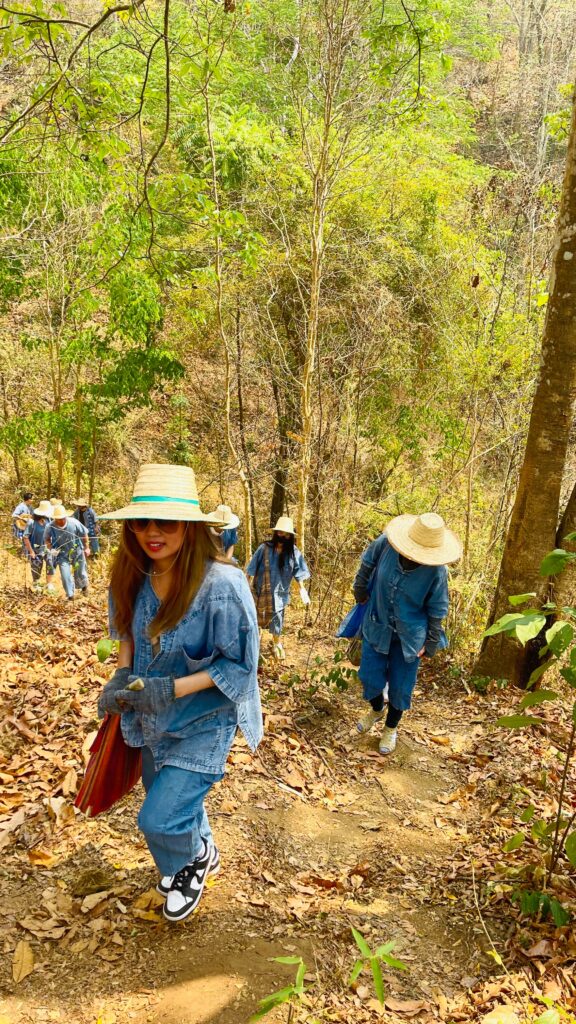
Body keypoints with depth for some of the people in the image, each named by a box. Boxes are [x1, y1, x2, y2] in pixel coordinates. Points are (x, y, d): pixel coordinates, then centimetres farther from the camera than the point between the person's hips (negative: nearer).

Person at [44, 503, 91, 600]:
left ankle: (84, 585, 49)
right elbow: (46, 539, -1)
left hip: (77, 552, 0)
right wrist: (51, 548, -16)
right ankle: (70, 595, 14)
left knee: (80, 573, 15)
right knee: (65, 575, -6)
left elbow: (84, 534, -7)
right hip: (62, 554, 0)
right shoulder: (50, 527, -22)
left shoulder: (74, 523, -23)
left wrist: (86, 548, 0)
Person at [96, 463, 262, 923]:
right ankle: (205, 854, 58)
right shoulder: (134, 578, -12)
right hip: (154, 721, 6)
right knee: (171, 801, 25)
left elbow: (240, 665, -23)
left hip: (204, 722, -6)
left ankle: (192, 863, 33)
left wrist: (173, 689, -31)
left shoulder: (222, 584, -31)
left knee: (160, 819, -5)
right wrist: (122, 676, -11)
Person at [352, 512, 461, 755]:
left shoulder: (436, 571, -25)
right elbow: (368, 562, 3)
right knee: (370, 676, 10)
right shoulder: (386, 543, -22)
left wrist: (431, 643, -4)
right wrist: (360, 589, 10)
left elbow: (437, 610, -10)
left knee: (400, 686, 10)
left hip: (410, 634, -2)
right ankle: (376, 710, 43)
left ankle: (391, 728, 36)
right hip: (377, 626, 2)